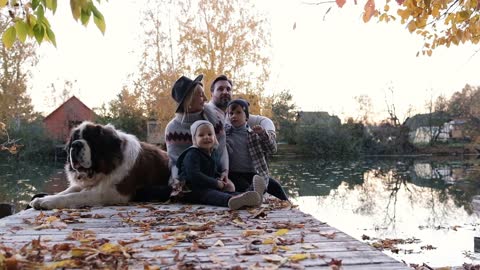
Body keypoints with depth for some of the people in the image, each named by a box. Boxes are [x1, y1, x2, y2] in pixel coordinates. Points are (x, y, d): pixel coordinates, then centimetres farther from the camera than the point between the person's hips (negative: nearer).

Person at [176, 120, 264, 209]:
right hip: (192, 191, -7)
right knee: (212, 194, -37)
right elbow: (194, 176, -23)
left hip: (209, 188, 8)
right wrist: (216, 183, -19)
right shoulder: (192, 155, -12)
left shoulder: (212, 153, 18)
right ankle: (231, 200, -70)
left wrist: (219, 180, 7)